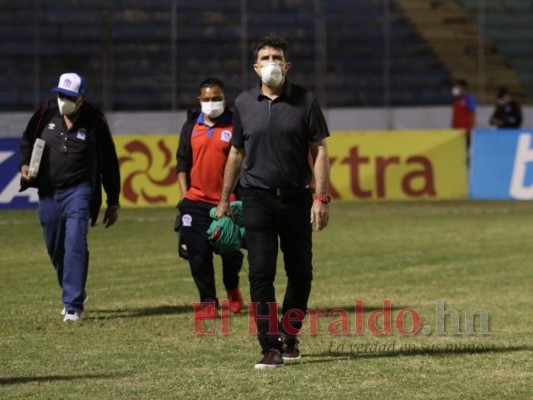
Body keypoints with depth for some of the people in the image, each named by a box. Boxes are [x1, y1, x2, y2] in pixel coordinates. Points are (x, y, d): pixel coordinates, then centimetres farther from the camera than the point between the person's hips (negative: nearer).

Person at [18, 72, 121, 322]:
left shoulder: (94, 121, -6)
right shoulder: (46, 113, 0)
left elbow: (109, 163, 1)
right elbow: (27, 139, 17)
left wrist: (113, 203, 3)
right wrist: (24, 164, -4)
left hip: (78, 192, -4)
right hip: (47, 194, 4)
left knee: (75, 245, -17)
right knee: (55, 249, 13)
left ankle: (73, 306, -17)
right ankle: (75, 293, 35)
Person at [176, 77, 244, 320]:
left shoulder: (235, 127, 0)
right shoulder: (191, 127, 9)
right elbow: (182, 163, 12)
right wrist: (184, 195, 4)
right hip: (196, 202, 2)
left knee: (231, 252, 4)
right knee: (199, 254, -2)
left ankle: (232, 289, 34)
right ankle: (208, 302, 8)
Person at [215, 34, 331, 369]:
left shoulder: (305, 101, 1)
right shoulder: (244, 103, 6)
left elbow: (319, 150, 0)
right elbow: (236, 153, 15)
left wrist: (321, 197, -9)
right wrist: (224, 199, 16)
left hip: (296, 197, 0)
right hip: (258, 199, 0)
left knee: (300, 273, 7)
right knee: (261, 274, -8)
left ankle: (290, 335, 26)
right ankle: (271, 347, -7)